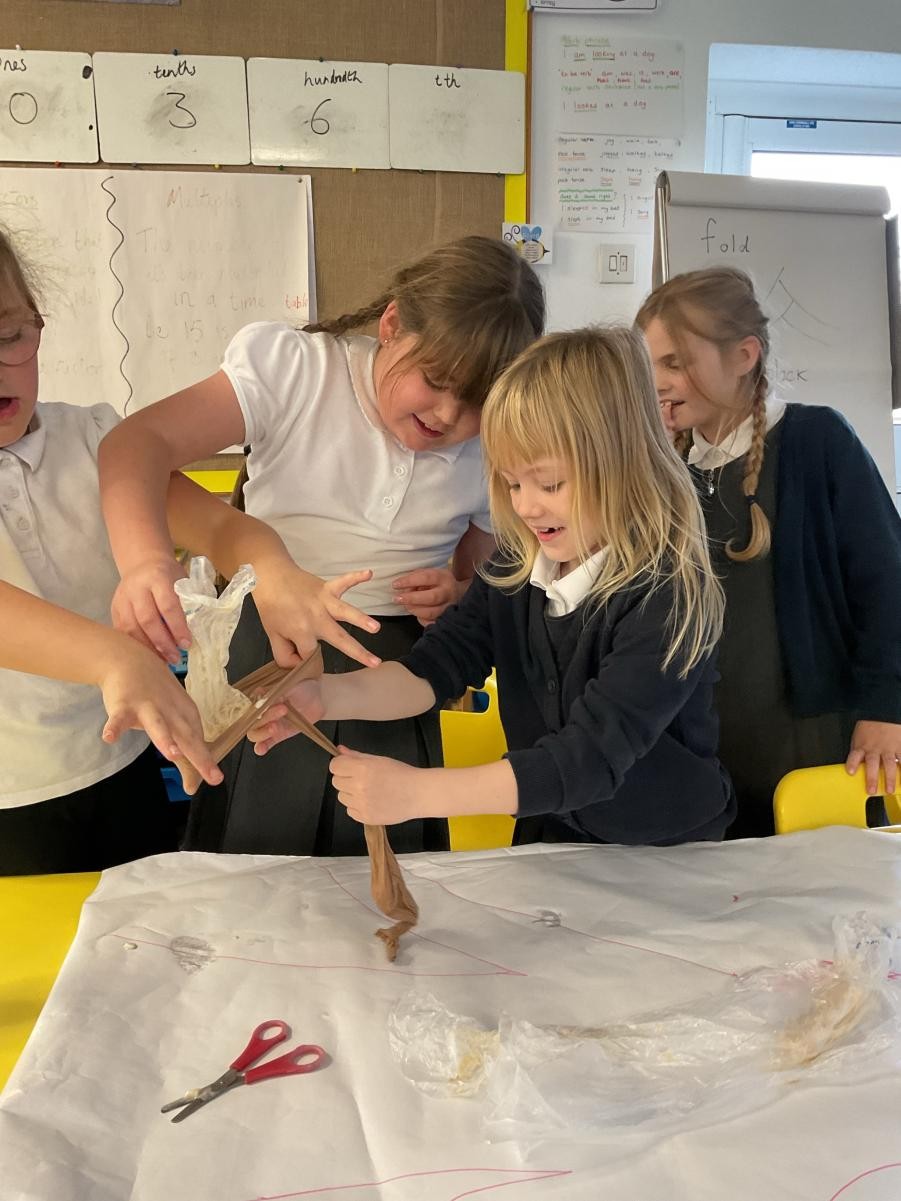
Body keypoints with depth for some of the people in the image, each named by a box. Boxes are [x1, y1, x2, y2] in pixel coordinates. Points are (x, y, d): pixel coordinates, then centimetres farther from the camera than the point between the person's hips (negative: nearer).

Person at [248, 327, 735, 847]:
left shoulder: (669, 597, -22)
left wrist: (417, 791, -35)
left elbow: (591, 757, -28)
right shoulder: (517, 566, -3)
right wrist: (326, 695, -28)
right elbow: (437, 665, -10)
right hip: (548, 839, 4)